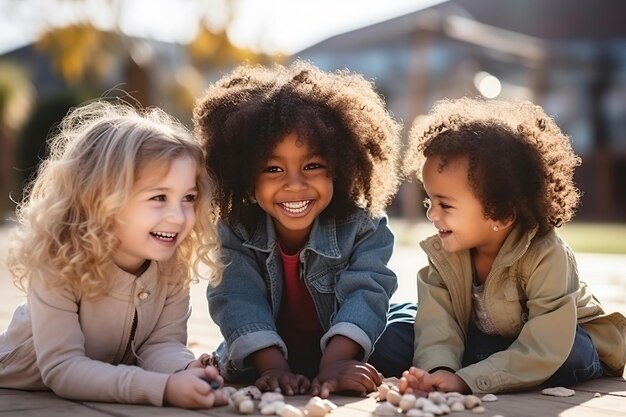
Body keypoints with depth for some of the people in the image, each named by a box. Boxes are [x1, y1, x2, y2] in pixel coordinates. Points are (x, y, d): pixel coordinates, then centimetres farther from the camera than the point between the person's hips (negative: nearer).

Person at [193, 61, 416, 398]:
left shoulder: (363, 226, -16)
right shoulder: (235, 232, -14)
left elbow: (363, 292, -29)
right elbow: (239, 301, -26)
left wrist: (334, 364, -47)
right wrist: (275, 368, -43)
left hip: (347, 358, -2)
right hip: (264, 360, 3)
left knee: (407, 326, -20)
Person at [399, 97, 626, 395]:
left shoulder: (546, 257, -33)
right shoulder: (442, 253, -15)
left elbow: (544, 350, -39)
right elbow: (437, 325, -25)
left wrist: (466, 380, -47)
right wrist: (438, 370, -47)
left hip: (570, 347, -4)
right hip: (492, 341, 4)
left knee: (568, 354, -38)